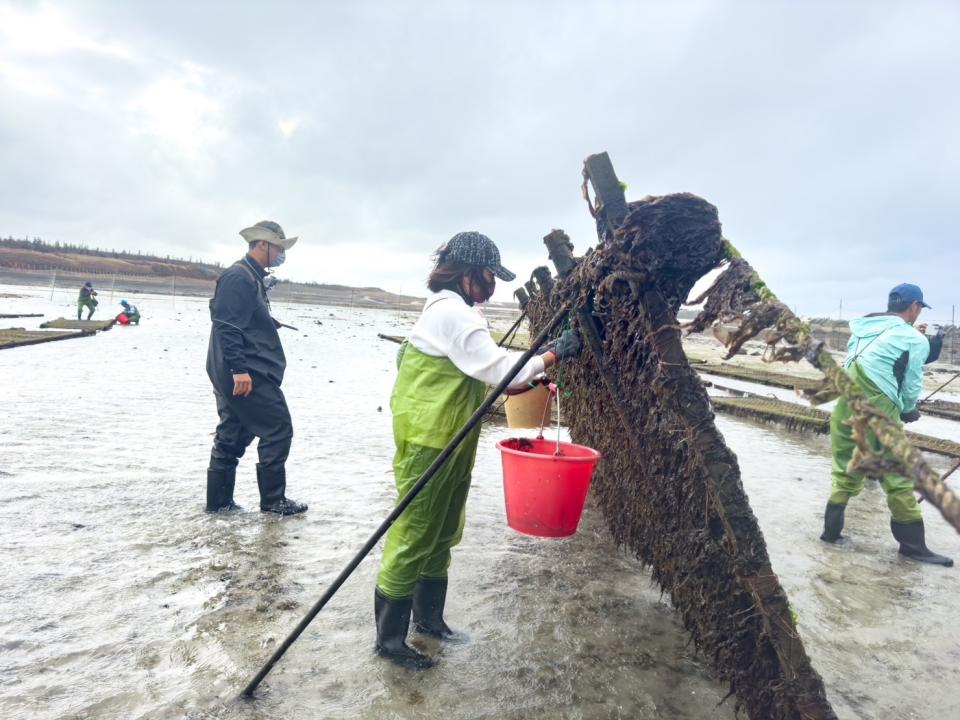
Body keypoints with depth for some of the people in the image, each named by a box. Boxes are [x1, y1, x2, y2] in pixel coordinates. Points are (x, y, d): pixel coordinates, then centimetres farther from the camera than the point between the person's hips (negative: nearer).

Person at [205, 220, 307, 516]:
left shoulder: (252, 277, 19)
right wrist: (239, 368, -26)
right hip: (247, 373, -11)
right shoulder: (239, 276, -13)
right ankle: (273, 500, 5)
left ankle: (219, 501, 23)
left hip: (238, 373, 11)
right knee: (278, 428, -4)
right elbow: (227, 326, -22)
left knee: (232, 435, 14)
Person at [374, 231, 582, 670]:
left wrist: (525, 380, 9)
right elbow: (499, 368, -21)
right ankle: (389, 638, 13)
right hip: (427, 442, -11)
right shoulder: (453, 312, -17)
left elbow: (481, 372, 17)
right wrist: (553, 355, -14)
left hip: (449, 441, 11)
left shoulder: (448, 309, 15)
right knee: (413, 535, -1)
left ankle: (427, 617, 34)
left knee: (442, 532, 18)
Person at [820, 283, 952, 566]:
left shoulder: (861, 331, 15)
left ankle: (831, 529, 18)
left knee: (845, 472, 17)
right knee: (897, 477, 6)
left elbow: (853, 370, 13)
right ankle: (913, 544, 15)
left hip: (843, 408, 6)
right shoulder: (915, 340, -2)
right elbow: (911, 387, 3)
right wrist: (908, 410, 24)